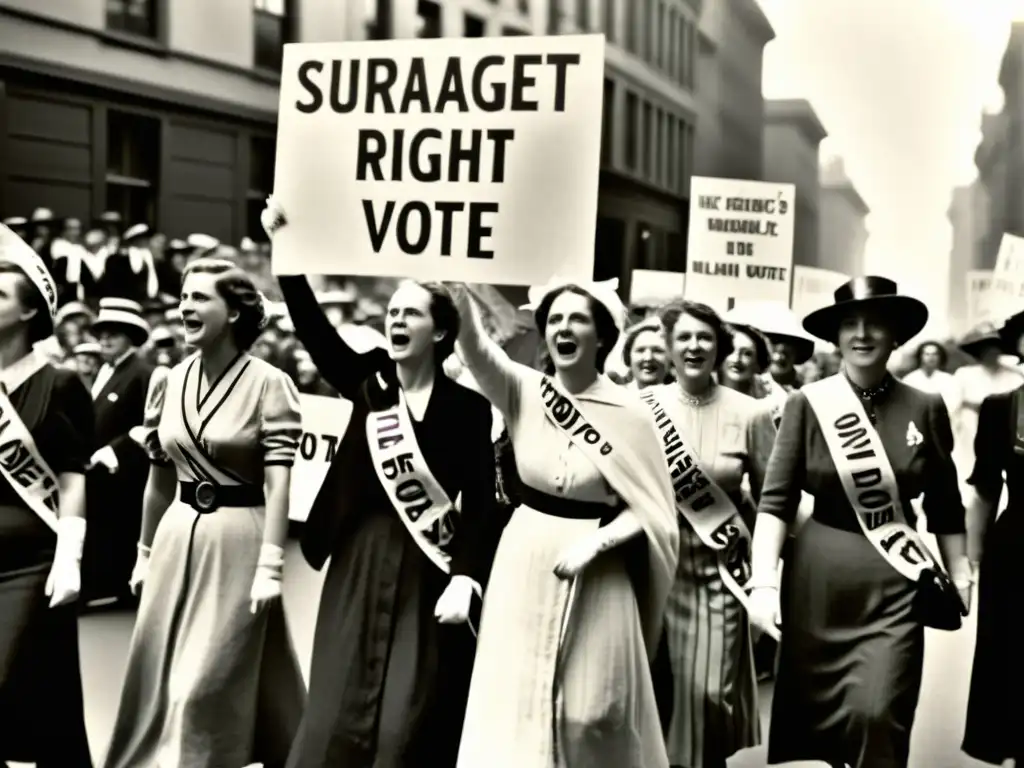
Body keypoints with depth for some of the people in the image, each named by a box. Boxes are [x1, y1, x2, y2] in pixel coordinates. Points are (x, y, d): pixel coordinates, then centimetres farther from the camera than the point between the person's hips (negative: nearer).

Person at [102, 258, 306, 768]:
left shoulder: (268, 384, -12)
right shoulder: (169, 383, 5)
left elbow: (278, 484, -14)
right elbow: (159, 480, 13)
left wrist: (270, 564, -18)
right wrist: (144, 552, 17)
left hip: (236, 538, -6)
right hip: (177, 535, 6)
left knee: (208, 678, 1)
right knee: (157, 670, 14)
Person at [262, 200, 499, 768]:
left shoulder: (467, 406, -6)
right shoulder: (367, 381, 3)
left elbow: (480, 503, -8)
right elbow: (313, 327, -8)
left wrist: (465, 579, -18)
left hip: (427, 570, -3)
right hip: (360, 563, 3)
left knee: (410, 717, 4)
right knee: (340, 708, 9)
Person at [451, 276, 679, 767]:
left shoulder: (629, 414, -8)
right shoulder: (524, 391, -3)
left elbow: (651, 509, -4)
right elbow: (475, 347, -22)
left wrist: (594, 543, -18)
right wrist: (457, 288, -38)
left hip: (597, 576, -2)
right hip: (525, 565, 2)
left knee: (592, 711, 4)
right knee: (516, 704, 6)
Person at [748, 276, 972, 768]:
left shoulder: (926, 408, 0)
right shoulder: (807, 404, -5)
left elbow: (945, 505, 9)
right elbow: (775, 499, -6)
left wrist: (959, 574, 9)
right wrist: (763, 580, -14)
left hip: (895, 583, 0)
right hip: (819, 575, 0)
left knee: (877, 714, -11)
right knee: (813, 712, 10)